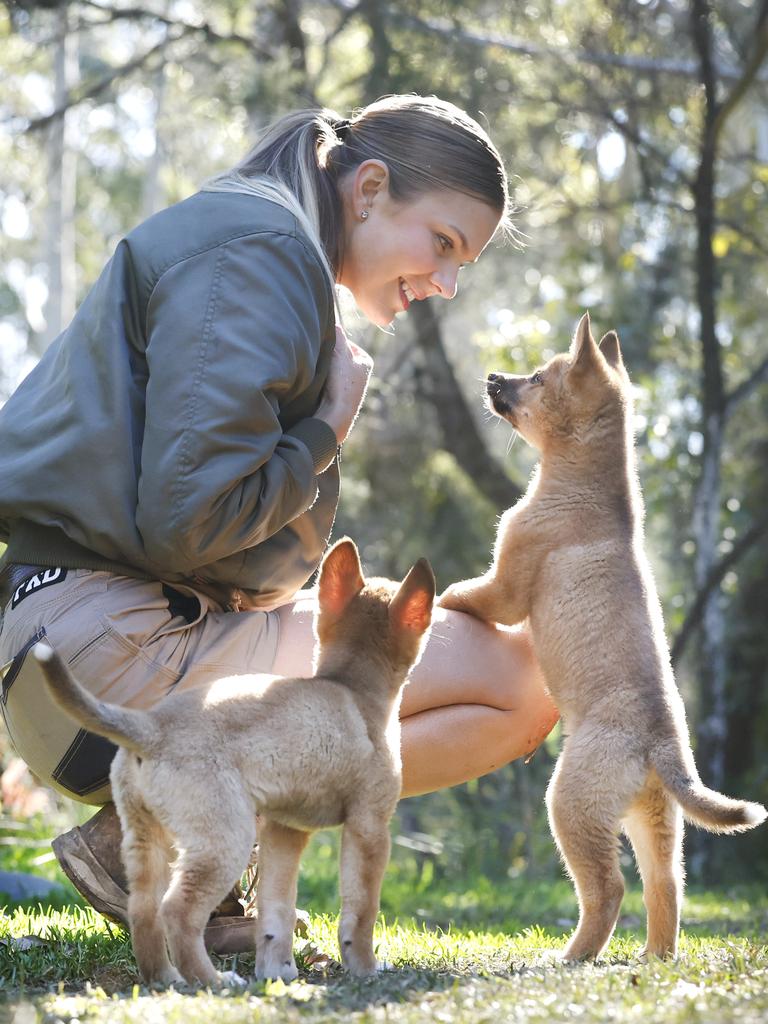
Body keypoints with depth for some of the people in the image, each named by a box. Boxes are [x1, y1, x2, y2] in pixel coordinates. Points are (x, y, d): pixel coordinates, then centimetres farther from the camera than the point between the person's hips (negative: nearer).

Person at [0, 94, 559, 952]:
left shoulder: (264, 246, 22)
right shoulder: (259, 251, -11)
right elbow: (185, 517, -22)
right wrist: (326, 431, -6)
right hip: (120, 652, -10)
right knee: (522, 686, -11)